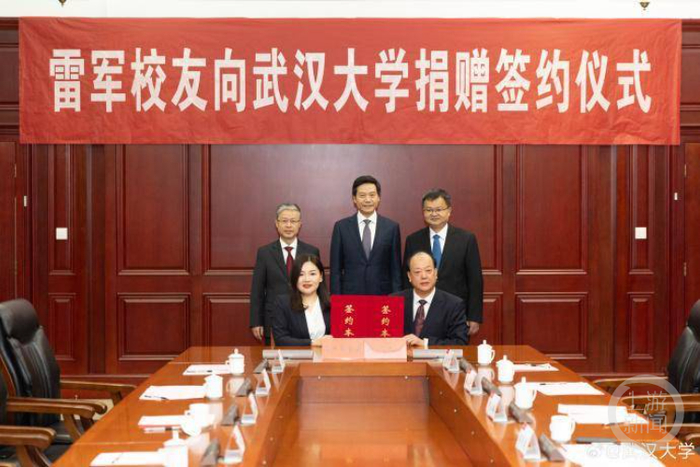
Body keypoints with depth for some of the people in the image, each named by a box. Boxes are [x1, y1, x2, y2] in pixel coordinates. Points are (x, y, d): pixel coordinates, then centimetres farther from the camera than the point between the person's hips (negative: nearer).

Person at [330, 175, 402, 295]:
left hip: (382, 296, 0)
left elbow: (396, 269, 5)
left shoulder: (391, 227, 3)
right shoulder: (341, 227, 3)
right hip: (350, 297, 0)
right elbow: (335, 269, 3)